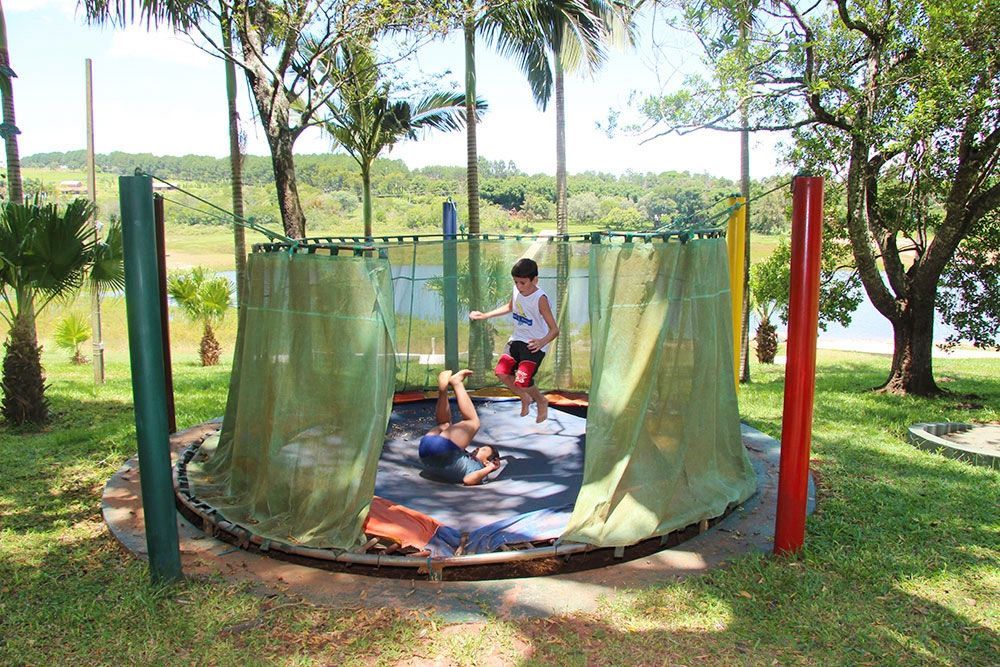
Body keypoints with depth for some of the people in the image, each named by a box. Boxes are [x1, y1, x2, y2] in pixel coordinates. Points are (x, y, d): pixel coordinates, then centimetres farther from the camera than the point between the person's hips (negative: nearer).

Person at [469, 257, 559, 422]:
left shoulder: (540, 299, -23)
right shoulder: (517, 290, -2)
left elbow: (554, 330, -25)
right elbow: (509, 307, 23)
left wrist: (542, 342, -45)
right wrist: (485, 315, 20)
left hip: (534, 344, -7)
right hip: (517, 339, 7)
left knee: (522, 381, -16)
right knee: (501, 372, -5)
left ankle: (542, 402, 17)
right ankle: (525, 398, 22)